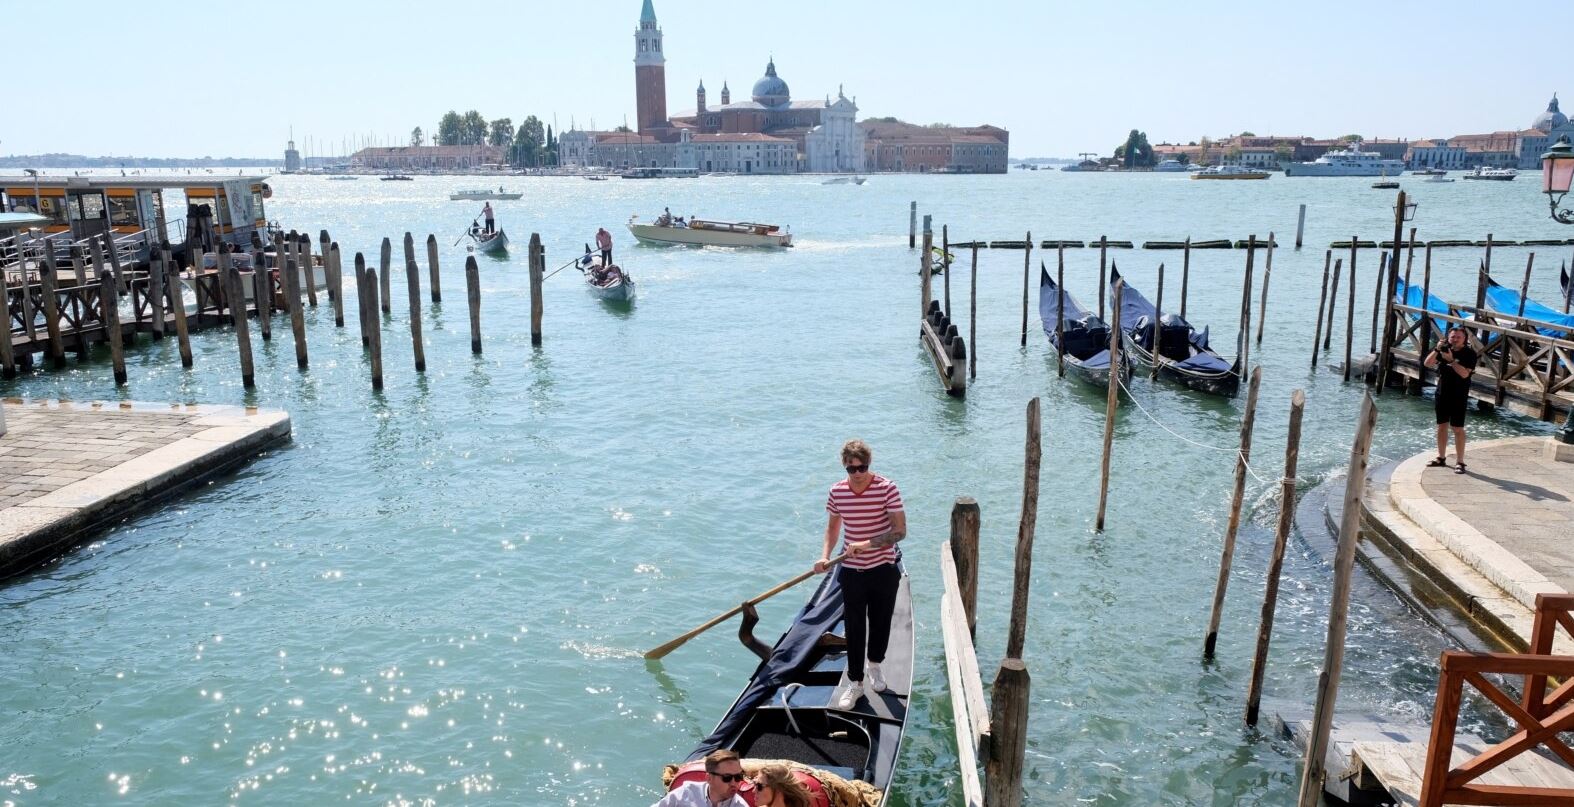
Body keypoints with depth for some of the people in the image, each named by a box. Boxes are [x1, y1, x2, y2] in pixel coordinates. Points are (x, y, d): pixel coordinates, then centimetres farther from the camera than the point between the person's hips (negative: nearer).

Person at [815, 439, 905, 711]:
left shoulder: (887, 489, -16)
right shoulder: (837, 491, -5)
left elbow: (900, 531, -17)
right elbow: (833, 525, 9)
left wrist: (867, 544, -27)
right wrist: (825, 555, -6)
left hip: (883, 570, -1)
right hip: (851, 572, 2)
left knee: (881, 622, 16)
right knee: (854, 628, 7)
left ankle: (875, 665, 42)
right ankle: (855, 682, 21)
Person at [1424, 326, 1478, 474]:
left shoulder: (1469, 353, -8)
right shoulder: (1444, 350, 6)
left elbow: (1464, 373, -19)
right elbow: (1428, 363, -1)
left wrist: (1451, 359, -25)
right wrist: (1437, 349, -14)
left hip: (1459, 397, -5)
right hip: (1442, 394, 5)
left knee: (1458, 429, -5)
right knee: (1442, 426, 12)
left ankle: (1459, 462, 0)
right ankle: (1441, 458, 23)